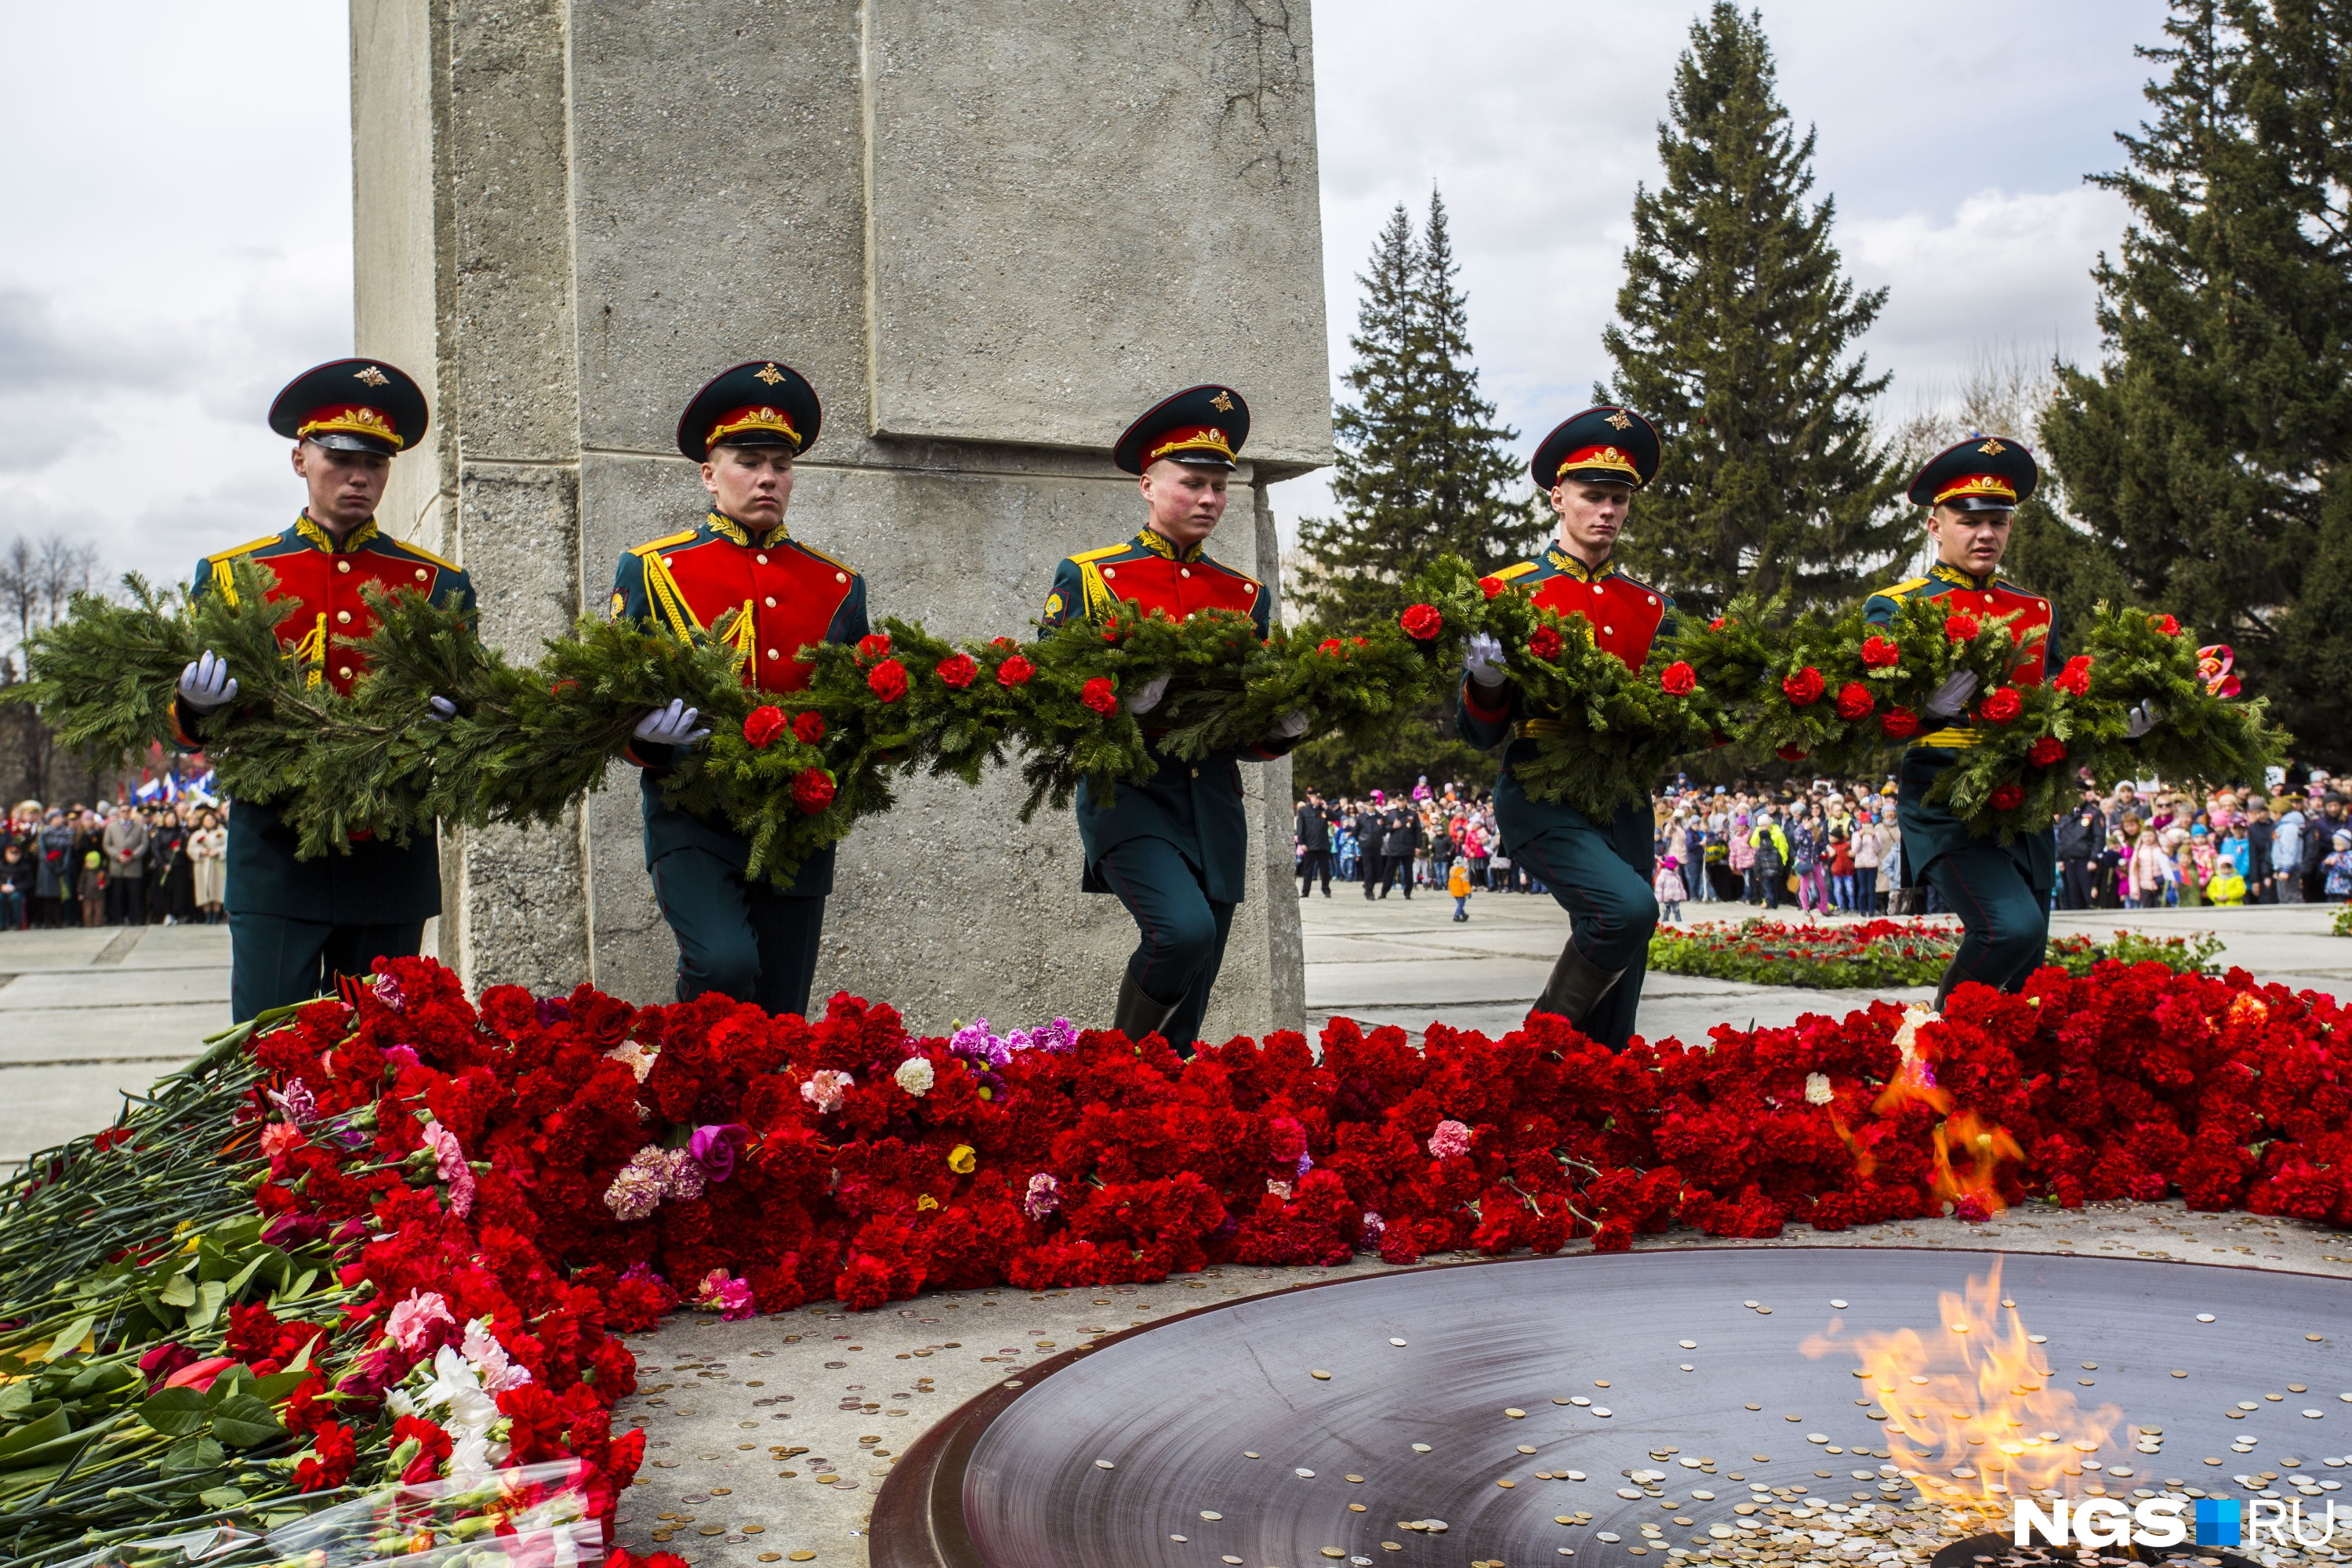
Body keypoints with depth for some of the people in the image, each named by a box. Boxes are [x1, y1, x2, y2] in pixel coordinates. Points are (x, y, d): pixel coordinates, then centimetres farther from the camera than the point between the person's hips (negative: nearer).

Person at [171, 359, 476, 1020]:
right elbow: (190, 727, 11)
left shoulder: (439, 585, 9)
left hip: (391, 860, 1)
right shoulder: (229, 575, 9)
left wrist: (445, 718, -14)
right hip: (276, 856, -1)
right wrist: (200, 704, -13)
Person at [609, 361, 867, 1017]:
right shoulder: (650, 570, 5)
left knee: (782, 1019, 5)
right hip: (692, 819, -3)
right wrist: (649, 727, -20)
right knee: (724, 964, -26)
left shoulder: (838, 586, 13)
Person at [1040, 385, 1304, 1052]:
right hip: (1128, 793, -4)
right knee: (1183, 928, -27)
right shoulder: (1087, 578, 3)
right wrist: (1120, 697, -21)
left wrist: (1286, 726, -6)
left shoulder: (1247, 597, 15)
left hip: (1214, 807, 5)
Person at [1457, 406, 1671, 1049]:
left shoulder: (1650, 607, 13)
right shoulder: (1511, 592, 1)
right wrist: (1487, 678, -23)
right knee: (1627, 907, -27)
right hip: (1542, 798, -5)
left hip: (1625, 803, 5)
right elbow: (1482, 734, -2)